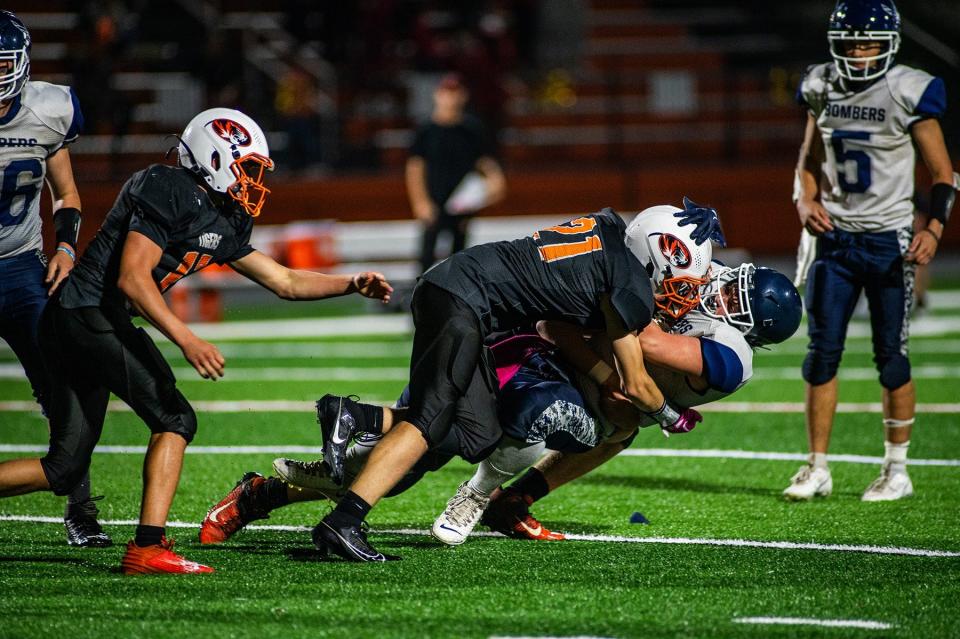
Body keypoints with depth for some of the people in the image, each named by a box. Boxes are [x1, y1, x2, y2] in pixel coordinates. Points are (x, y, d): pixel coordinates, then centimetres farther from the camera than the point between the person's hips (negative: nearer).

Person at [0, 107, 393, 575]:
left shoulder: (223, 224, 16)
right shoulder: (171, 193, -12)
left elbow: (286, 283, 22)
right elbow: (132, 278, -20)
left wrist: (351, 285, 10)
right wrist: (188, 340, -25)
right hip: (90, 313, -10)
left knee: (64, 470, 9)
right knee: (174, 419, -9)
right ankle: (147, 547, -14)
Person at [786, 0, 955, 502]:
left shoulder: (909, 93, -10)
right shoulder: (821, 89, 3)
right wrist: (806, 201, -3)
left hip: (888, 241, -4)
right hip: (834, 236, 4)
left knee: (891, 356, 1)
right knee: (822, 352, 1)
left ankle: (897, 471, 12)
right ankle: (817, 468, 8)